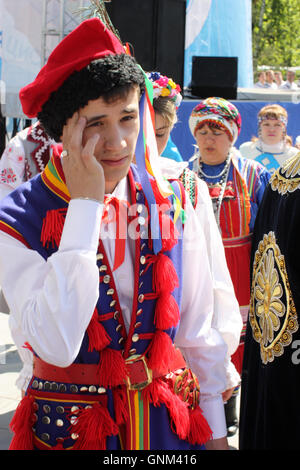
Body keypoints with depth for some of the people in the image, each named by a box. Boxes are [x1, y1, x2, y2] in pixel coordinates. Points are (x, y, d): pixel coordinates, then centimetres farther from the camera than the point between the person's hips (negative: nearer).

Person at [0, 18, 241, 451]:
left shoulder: (171, 204, -4)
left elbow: (198, 331, 5)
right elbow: (55, 345, -28)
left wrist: (215, 431, 7)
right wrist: (85, 204, -25)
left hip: (170, 422, 3)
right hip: (69, 426, -3)